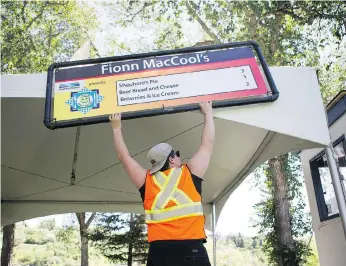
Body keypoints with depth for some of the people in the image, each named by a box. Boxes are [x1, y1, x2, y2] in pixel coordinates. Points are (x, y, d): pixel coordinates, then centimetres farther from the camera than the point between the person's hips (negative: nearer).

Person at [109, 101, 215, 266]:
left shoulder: (147, 181, 9)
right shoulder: (190, 173, 5)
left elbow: (124, 156, 21)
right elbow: (208, 143, 16)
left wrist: (117, 128, 32)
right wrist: (208, 113, 29)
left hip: (159, 250, 3)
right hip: (191, 248, -2)